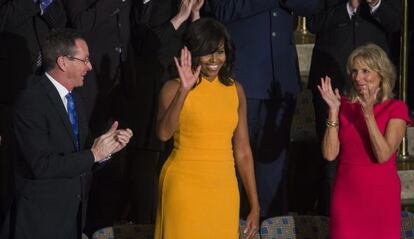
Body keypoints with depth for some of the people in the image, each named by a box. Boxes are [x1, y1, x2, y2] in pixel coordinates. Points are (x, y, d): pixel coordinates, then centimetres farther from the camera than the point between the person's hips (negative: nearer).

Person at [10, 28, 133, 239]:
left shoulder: (74, 100, 11)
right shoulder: (31, 102, -17)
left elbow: (77, 155, 11)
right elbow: (42, 165, -24)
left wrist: (106, 148, -7)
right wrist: (94, 154, -19)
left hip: (74, 213, 8)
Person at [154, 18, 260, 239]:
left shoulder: (235, 90, 8)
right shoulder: (174, 89, -4)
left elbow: (243, 151, 10)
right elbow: (163, 133, -22)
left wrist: (255, 205, 8)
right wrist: (184, 90, -30)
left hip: (224, 191, 4)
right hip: (185, 188, -4)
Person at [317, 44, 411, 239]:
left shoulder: (396, 109, -2)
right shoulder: (344, 106, 6)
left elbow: (383, 155, -15)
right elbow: (329, 154, -4)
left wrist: (368, 113, -19)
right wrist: (333, 110, -10)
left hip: (381, 195, -2)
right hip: (347, 195, 2)